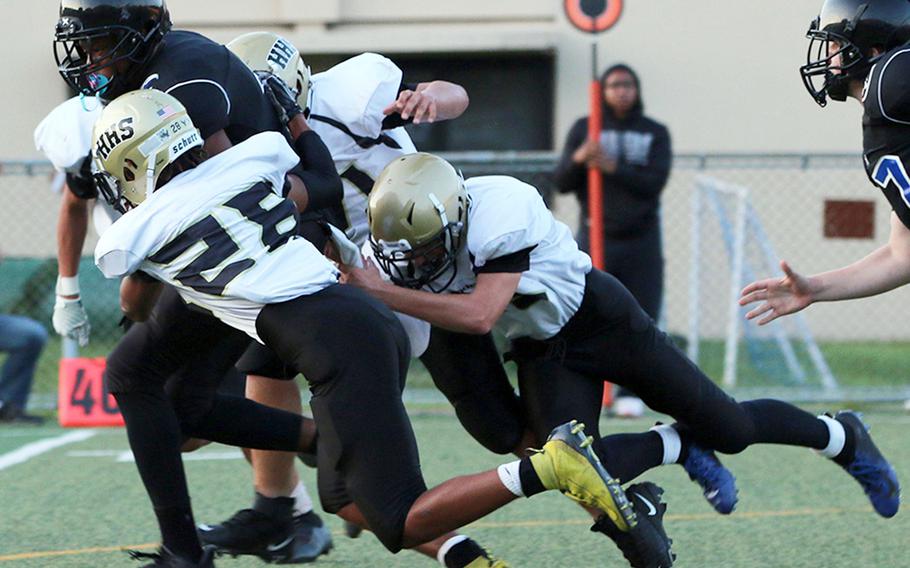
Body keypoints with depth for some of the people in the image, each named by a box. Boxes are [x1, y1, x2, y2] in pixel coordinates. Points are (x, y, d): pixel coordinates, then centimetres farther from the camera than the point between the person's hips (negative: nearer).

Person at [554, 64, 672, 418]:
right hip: (595, 238, -1)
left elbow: (655, 182, -5)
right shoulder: (583, 129, 9)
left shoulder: (655, 133, 9)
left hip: (641, 241, 1)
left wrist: (613, 167, -17)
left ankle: (630, 392, 3)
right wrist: (577, 160, -18)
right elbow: (562, 184, 3)